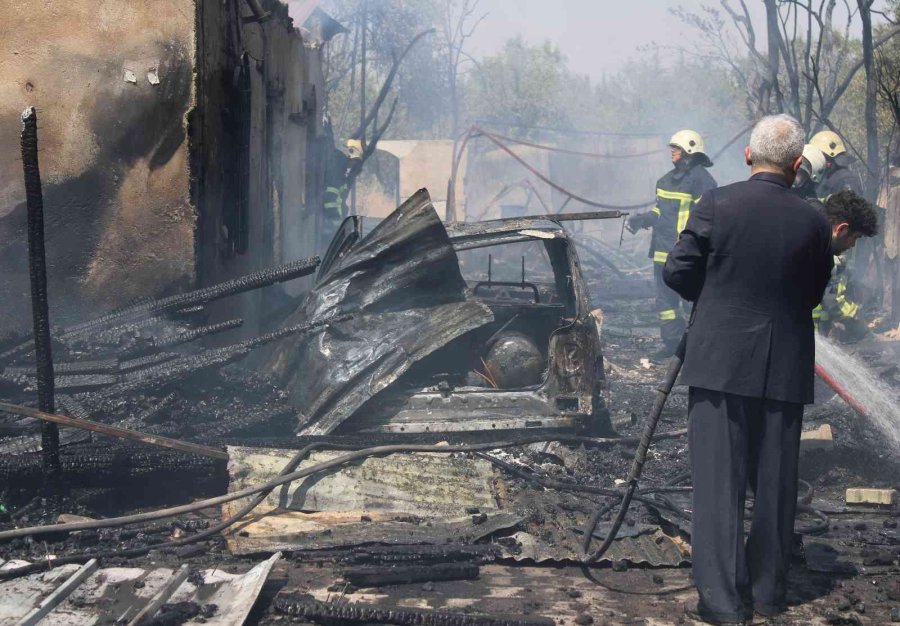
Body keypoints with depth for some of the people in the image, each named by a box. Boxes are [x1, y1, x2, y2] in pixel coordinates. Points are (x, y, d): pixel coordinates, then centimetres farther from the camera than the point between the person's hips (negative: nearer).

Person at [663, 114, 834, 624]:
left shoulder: (717, 205, -9)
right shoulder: (813, 223, -4)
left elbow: (677, 272, -5)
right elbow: (813, 295, 7)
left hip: (720, 362, -2)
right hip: (785, 369, 2)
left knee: (719, 482, 3)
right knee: (776, 482, 14)